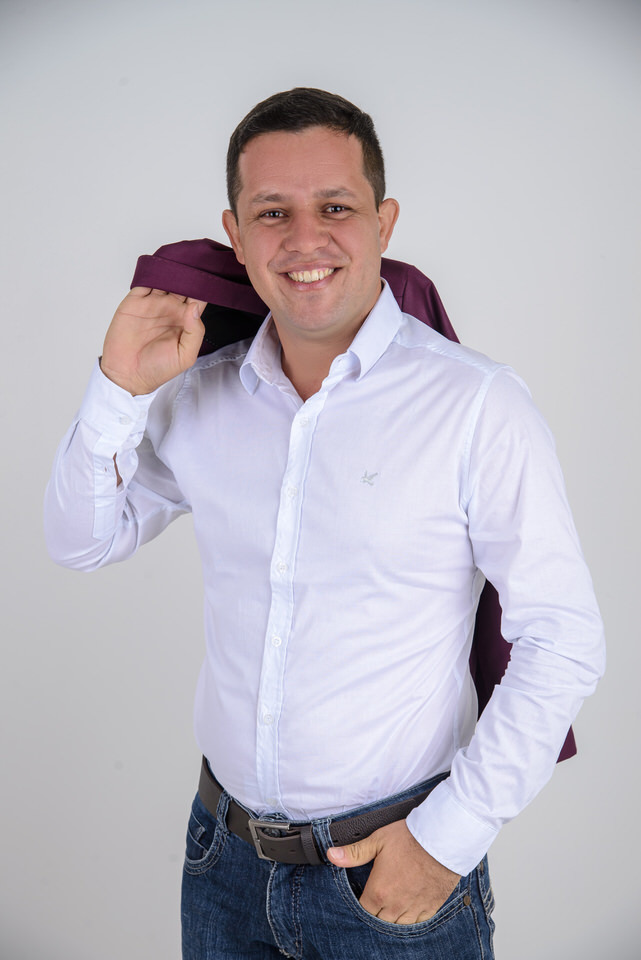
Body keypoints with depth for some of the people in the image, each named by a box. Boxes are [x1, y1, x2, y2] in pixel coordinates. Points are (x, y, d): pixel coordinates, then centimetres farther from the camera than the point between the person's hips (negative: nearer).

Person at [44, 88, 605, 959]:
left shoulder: (477, 405, -15)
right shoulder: (198, 395, -1)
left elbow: (564, 641, -13)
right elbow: (83, 543, 6)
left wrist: (451, 837, -13)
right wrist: (120, 390, -10)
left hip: (392, 865, -4)